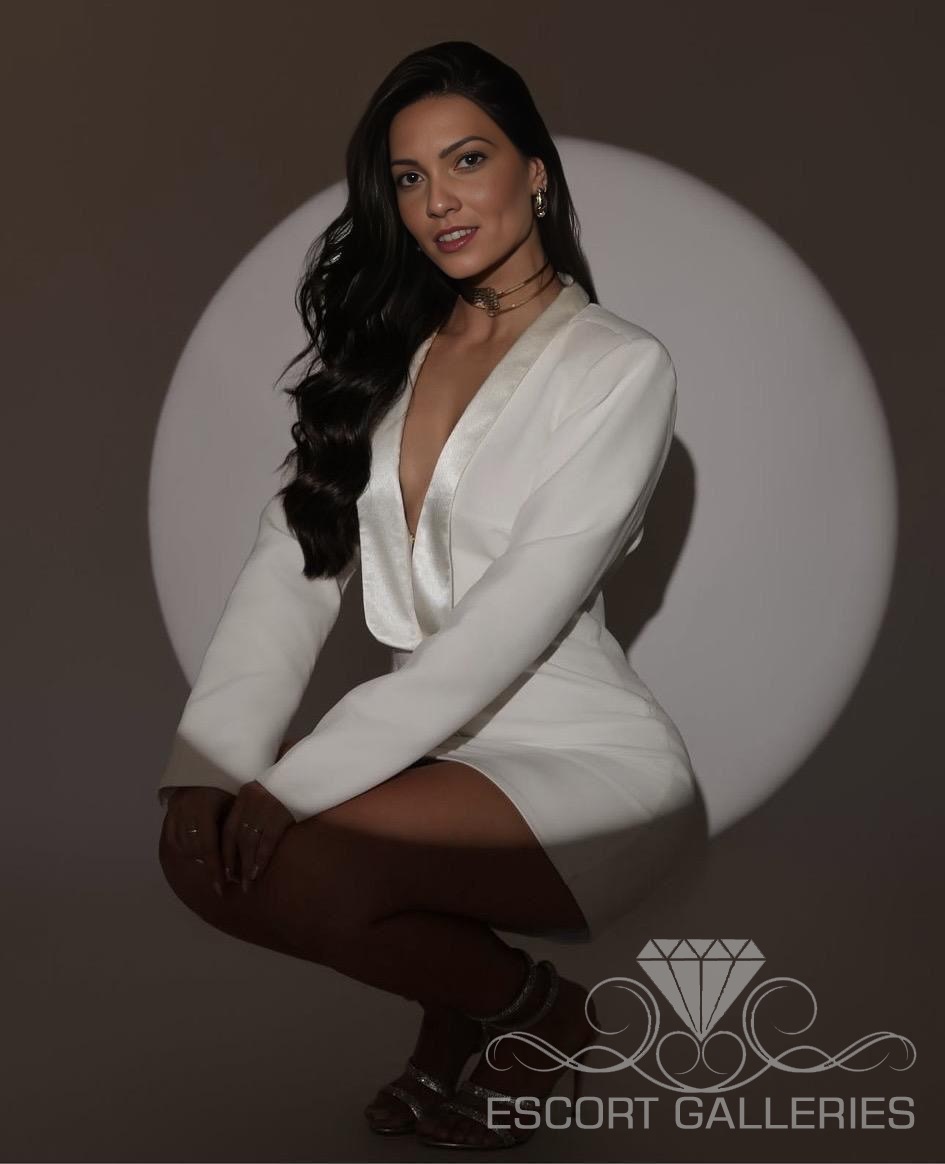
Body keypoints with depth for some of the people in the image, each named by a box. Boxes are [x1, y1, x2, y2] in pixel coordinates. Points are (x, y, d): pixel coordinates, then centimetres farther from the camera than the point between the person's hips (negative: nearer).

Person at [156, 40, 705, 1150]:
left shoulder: (620, 367, -8)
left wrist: (290, 786, -24)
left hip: (581, 762, -6)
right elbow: (291, 566, 0)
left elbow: (508, 623, -18)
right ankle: (457, 1049, 1)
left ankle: (534, 1012, 0)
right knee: (201, 841, -21)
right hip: (431, 746, 6)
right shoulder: (382, 351, 11)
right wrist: (214, 765, -16)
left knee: (267, 867, -27)